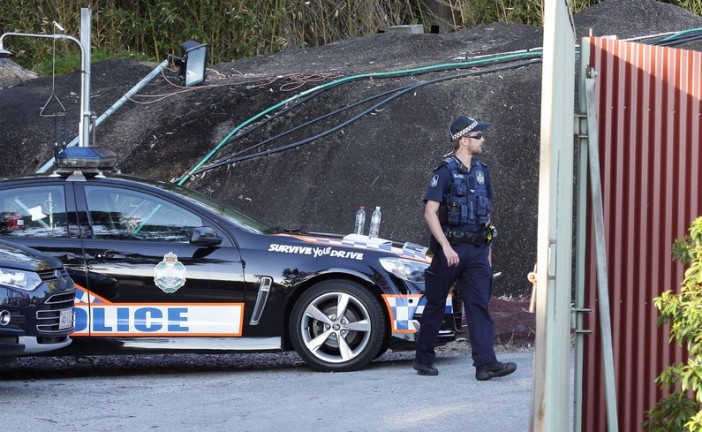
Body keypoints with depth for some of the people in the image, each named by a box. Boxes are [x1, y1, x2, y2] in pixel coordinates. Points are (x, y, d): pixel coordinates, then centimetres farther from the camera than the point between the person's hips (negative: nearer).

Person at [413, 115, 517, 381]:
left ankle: (486, 363, -14)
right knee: (436, 304, 5)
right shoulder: (446, 172, -9)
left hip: (476, 249, 5)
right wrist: (446, 247, -23)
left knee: (479, 304, -6)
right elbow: (430, 212, -15)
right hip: (451, 248, -5)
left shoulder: (481, 171, 12)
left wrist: (486, 249, 19)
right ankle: (423, 359, 17)